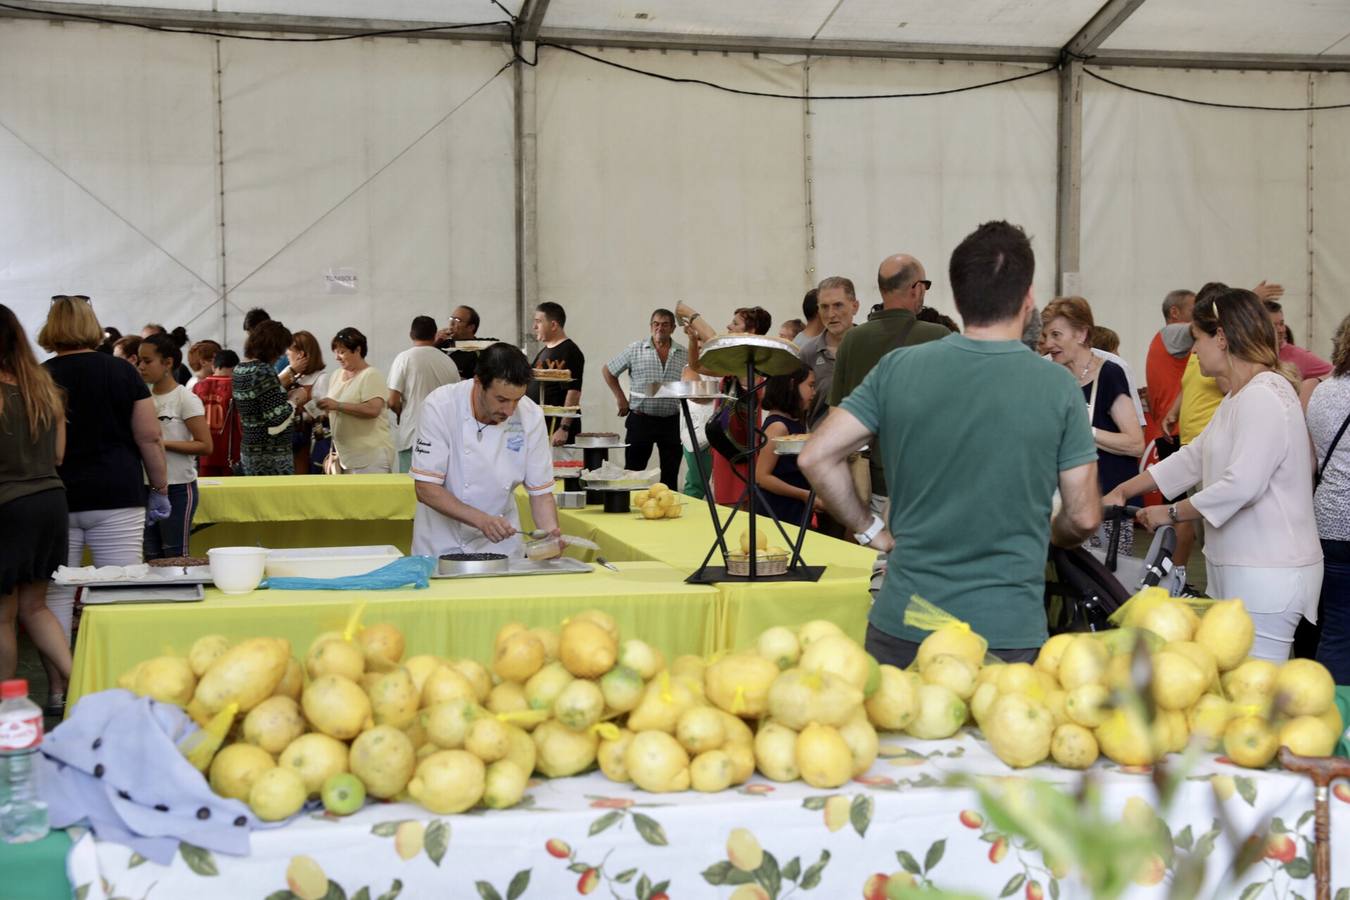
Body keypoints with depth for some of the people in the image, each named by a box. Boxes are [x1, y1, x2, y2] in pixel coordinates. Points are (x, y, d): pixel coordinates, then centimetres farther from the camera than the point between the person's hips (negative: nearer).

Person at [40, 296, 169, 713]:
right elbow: (149, 437, -2)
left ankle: (57, 690, 11)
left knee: (55, 595, 8)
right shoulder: (122, 373, 0)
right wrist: (160, 488, 7)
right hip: (116, 497, 0)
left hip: (55, 500, 1)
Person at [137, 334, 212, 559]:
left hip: (178, 487, -6)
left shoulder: (186, 399, -8)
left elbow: (205, 446, -14)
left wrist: (163, 442, -20)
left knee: (175, 557, -2)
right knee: (152, 557, 8)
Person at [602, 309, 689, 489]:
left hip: (671, 422, 2)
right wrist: (621, 398, 3)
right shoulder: (635, 350, 1)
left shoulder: (684, 355, 6)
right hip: (640, 419, -2)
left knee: (670, 475, 6)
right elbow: (608, 371, 8)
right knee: (633, 473, 3)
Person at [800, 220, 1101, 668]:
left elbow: (816, 457, -4)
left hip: (902, 627, 2)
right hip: (1007, 633, -1)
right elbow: (1083, 517, -2)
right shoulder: (1057, 387, -6)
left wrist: (871, 529, 7)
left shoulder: (897, 369, -3)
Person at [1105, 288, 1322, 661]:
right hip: (1238, 568, 10)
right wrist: (1122, 491, 18)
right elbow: (1192, 459, 22)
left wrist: (1171, 513, -12)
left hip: (1267, 576, -10)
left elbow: (1240, 485, -23)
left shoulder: (1264, 397, -16)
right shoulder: (1238, 398, 19)